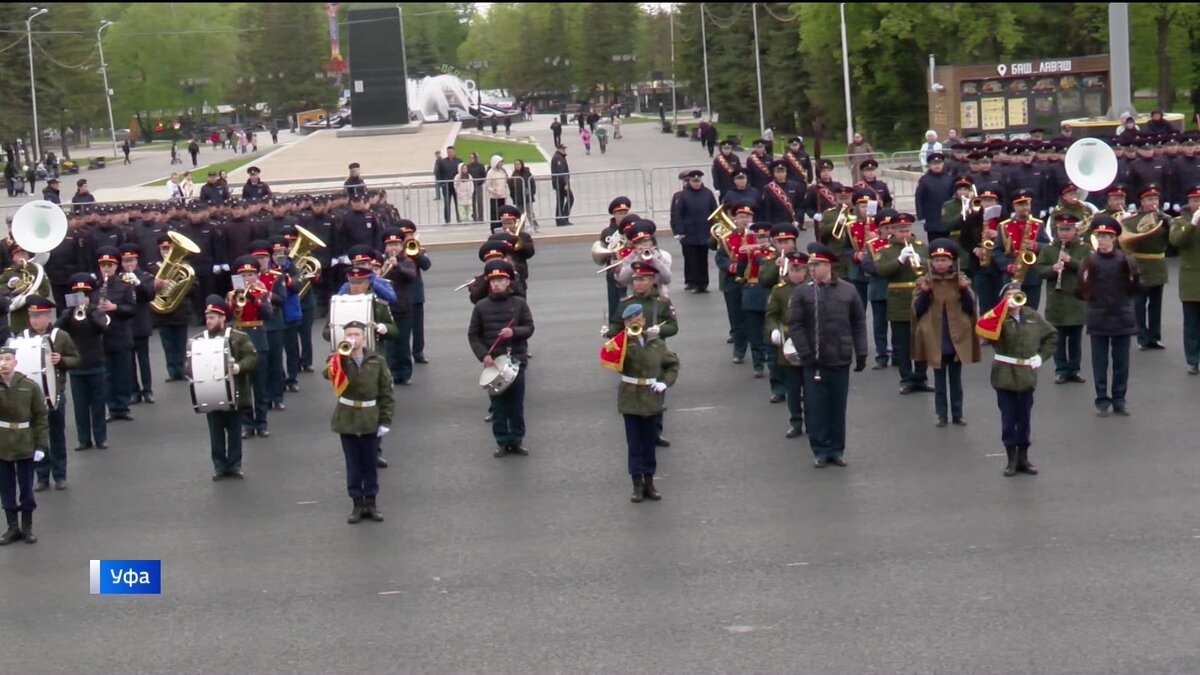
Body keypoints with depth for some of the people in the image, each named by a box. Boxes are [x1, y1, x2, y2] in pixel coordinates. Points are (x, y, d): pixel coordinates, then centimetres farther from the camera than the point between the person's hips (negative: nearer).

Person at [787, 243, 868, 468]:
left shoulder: (848, 291, 3)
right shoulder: (801, 292, -2)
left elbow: (859, 324, 6)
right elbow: (795, 325, -6)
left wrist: (861, 353, 1)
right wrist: (805, 353, -13)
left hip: (840, 359, 1)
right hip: (814, 361, -1)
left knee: (838, 406, 8)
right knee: (816, 407, 2)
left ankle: (837, 450, 18)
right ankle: (820, 451, 10)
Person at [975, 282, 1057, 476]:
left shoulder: (1033, 317, 4)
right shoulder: (998, 318, -6)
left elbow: (1051, 335, 16)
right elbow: (983, 328, -29)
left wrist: (1042, 355, 3)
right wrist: (1005, 307, -30)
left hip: (1026, 375, 3)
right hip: (1004, 375, -3)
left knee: (1025, 419, 11)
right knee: (1008, 420, 3)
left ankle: (1023, 458, 21)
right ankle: (1012, 459, 12)